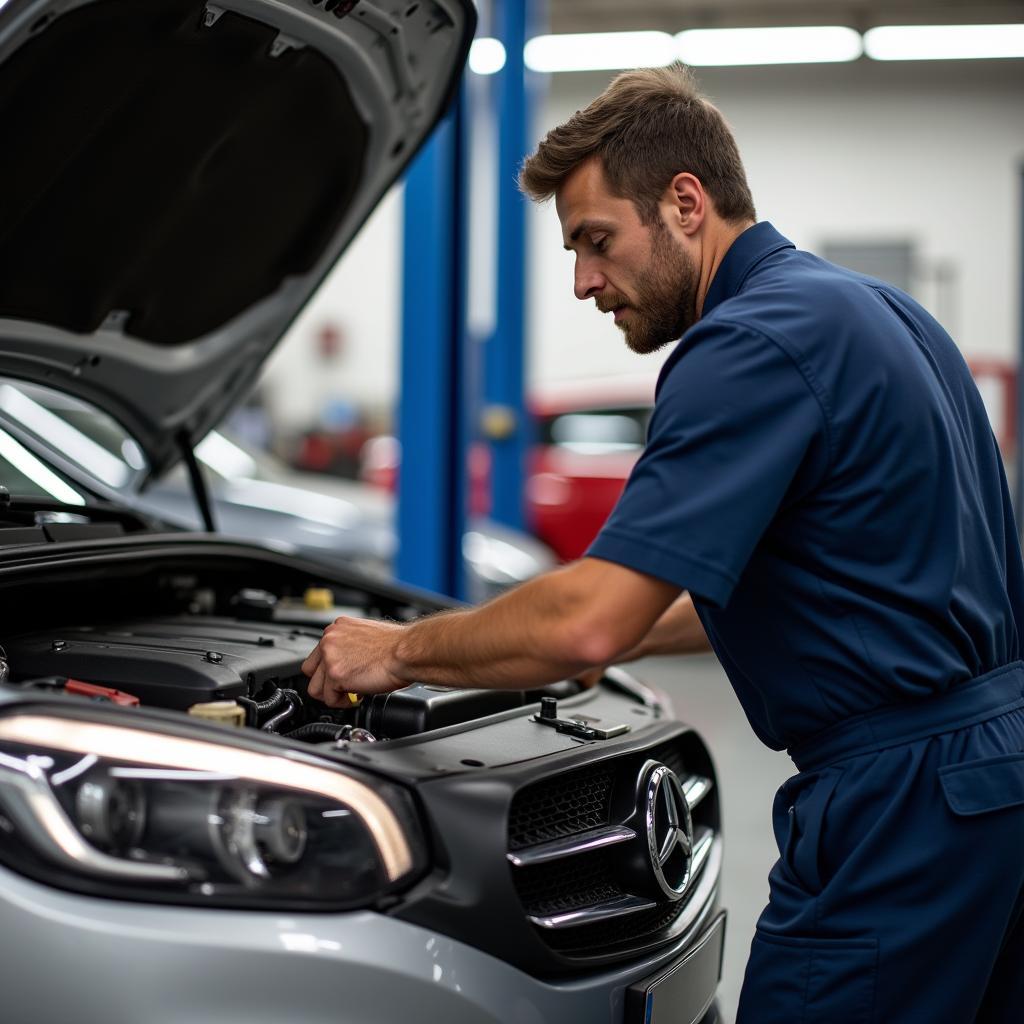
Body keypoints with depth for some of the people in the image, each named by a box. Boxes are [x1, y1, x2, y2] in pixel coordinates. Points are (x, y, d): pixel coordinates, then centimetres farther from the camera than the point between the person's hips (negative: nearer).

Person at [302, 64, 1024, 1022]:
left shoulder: (751, 344, -17)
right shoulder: (870, 309, 15)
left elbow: (590, 622, -23)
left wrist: (398, 651, -8)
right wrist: (641, 630, 23)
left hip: (900, 791, -10)